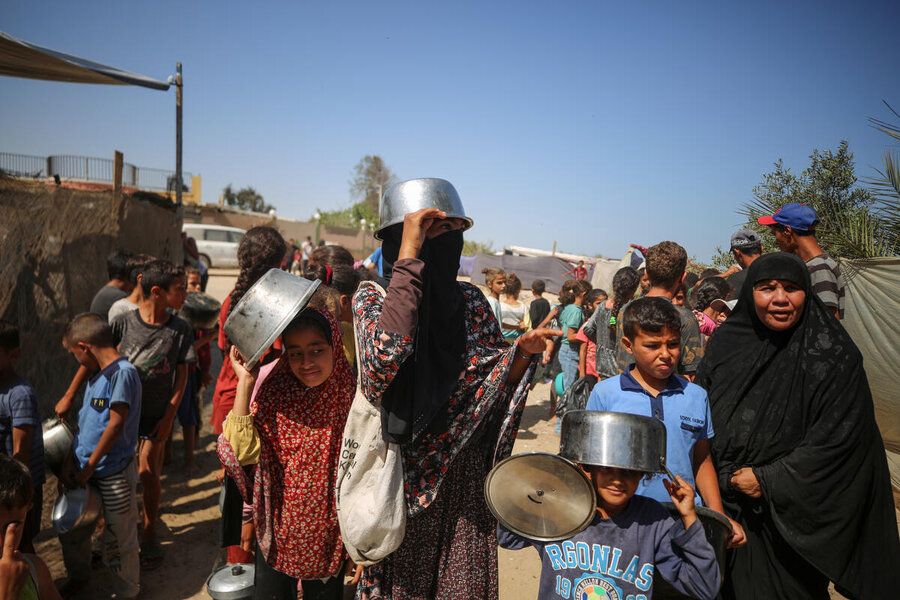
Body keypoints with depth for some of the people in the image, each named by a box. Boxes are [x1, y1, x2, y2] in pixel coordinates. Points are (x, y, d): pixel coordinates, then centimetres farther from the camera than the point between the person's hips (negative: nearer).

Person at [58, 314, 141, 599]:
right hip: (85, 470, 9)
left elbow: (116, 424, -20)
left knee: (120, 540, 5)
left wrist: (89, 466, -14)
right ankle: (78, 576, 47)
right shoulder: (96, 375, 9)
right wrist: (72, 463, 6)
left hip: (114, 474, -8)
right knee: (70, 528, 22)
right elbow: (85, 424, 12)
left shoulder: (123, 372, -19)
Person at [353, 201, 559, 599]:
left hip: (464, 475, 4)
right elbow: (385, 358, -32)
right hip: (403, 475, -3)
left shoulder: (471, 301, 1)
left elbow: (497, 381, 5)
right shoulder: (372, 297, -10)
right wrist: (409, 257, -29)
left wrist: (522, 353, -16)